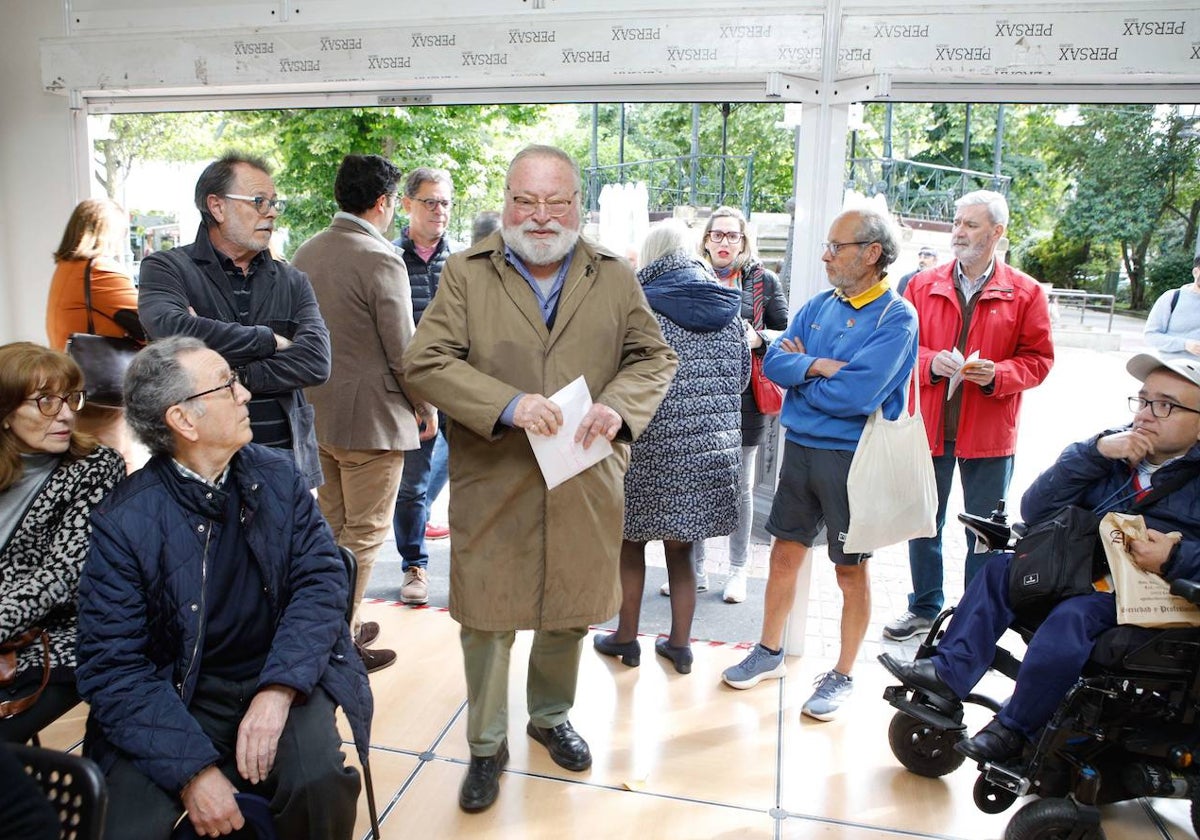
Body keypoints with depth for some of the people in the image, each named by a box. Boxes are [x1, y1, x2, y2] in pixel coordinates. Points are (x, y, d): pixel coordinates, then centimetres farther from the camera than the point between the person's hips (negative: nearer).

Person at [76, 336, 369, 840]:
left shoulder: (278, 475, 0)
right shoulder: (124, 520, -9)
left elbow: (321, 580, -6)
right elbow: (112, 666, -10)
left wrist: (278, 690, -22)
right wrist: (192, 769, -21)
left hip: (284, 679, 1)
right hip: (179, 698, -1)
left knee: (320, 780, -25)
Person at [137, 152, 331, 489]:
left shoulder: (292, 282, 11)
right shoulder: (166, 268, 3)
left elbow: (316, 360, -6)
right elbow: (170, 330, -20)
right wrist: (270, 340, -10)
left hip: (287, 461, 3)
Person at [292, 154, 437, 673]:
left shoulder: (306, 253, 6)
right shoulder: (381, 261, -18)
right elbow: (402, 351, -17)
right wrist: (426, 407, -3)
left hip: (317, 412, 8)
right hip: (372, 417, -8)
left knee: (332, 524, 20)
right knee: (364, 533, 3)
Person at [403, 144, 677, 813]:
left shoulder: (615, 277, 6)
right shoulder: (466, 273, 0)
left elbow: (655, 357, 7)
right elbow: (426, 361, -8)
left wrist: (617, 406, -14)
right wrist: (508, 404, -21)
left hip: (586, 483, 2)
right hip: (492, 483, -2)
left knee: (571, 613, 17)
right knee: (486, 619, 7)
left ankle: (552, 716, 43)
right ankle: (487, 744, 29)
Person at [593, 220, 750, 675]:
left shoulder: (643, 304, -10)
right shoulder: (728, 307, 4)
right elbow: (742, 378, 13)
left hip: (651, 446, -4)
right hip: (711, 449, 4)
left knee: (631, 543, 13)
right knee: (680, 548, 16)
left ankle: (626, 638, 25)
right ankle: (680, 644, 25)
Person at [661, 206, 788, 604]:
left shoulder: (763, 280, 4)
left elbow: (786, 334, 5)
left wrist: (757, 338, -13)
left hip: (744, 395, -2)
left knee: (740, 484, 8)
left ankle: (738, 570, 21)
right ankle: (696, 568, 19)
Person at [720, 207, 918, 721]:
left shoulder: (895, 318, -13)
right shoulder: (820, 305, 7)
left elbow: (855, 394, -23)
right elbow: (773, 361, -1)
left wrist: (800, 372, -9)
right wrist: (816, 366, -19)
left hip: (853, 457, -6)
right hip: (800, 447, 6)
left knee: (851, 570, 9)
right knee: (785, 553, 14)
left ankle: (842, 677, 25)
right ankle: (769, 653, 32)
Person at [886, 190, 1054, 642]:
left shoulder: (1024, 293, -1)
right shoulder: (923, 285, 3)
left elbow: (1038, 359, 0)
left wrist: (998, 375, -18)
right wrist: (932, 363, -15)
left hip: (988, 432, -2)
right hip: (928, 424, 2)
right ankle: (924, 606, 32)